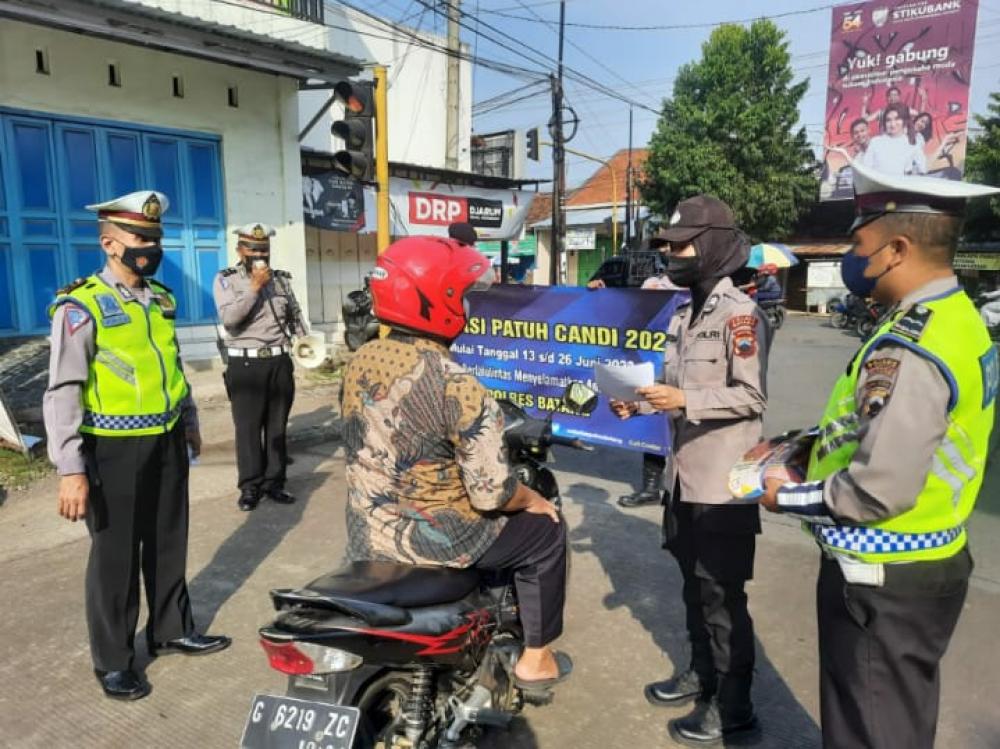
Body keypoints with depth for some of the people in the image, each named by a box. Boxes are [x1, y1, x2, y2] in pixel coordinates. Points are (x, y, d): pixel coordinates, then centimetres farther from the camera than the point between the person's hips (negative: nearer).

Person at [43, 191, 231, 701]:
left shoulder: (160, 298, 8)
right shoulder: (81, 306, -14)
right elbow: (62, 392, -16)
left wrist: (190, 421, 22)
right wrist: (71, 470, -20)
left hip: (166, 442, 6)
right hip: (115, 449, -6)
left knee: (168, 543, 18)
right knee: (116, 555, 7)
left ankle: (171, 630, 36)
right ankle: (112, 660, 25)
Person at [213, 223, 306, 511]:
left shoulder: (281, 279, 10)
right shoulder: (226, 279, -2)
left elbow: (294, 315, 17)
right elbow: (228, 318, -17)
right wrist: (254, 287, -18)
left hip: (280, 361, 4)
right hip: (245, 364, -4)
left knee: (277, 425, 8)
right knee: (248, 426, 0)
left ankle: (274, 482, 17)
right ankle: (250, 486, 9)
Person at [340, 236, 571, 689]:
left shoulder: (360, 362, -2)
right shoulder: (457, 386, -26)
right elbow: (491, 493, -23)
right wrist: (533, 499, -3)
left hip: (367, 535, 8)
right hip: (433, 539, -7)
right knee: (545, 531, 15)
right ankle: (535, 660, 27)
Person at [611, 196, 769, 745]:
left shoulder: (739, 313, -13)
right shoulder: (686, 313, 15)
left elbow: (751, 397, -18)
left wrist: (685, 400, -26)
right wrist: (643, 404, 4)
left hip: (724, 480, -9)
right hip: (687, 472, 9)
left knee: (722, 593, 2)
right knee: (694, 582, 20)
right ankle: (701, 674, 38)